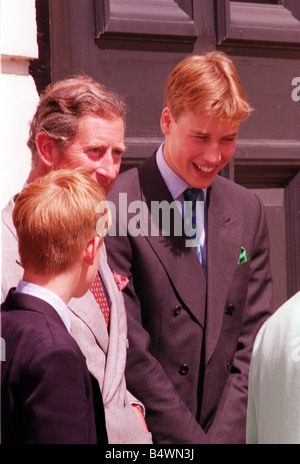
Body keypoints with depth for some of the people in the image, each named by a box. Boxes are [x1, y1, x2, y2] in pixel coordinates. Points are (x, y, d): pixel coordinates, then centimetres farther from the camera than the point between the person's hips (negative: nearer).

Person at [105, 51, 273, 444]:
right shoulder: (114, 209, -11)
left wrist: (227, 433, -6)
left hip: (234, 429, 4)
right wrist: (192, 439, -14)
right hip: (149, 436, -4)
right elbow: (130, 351, -13)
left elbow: (254, 337, 5)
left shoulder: (249, 211, 7)